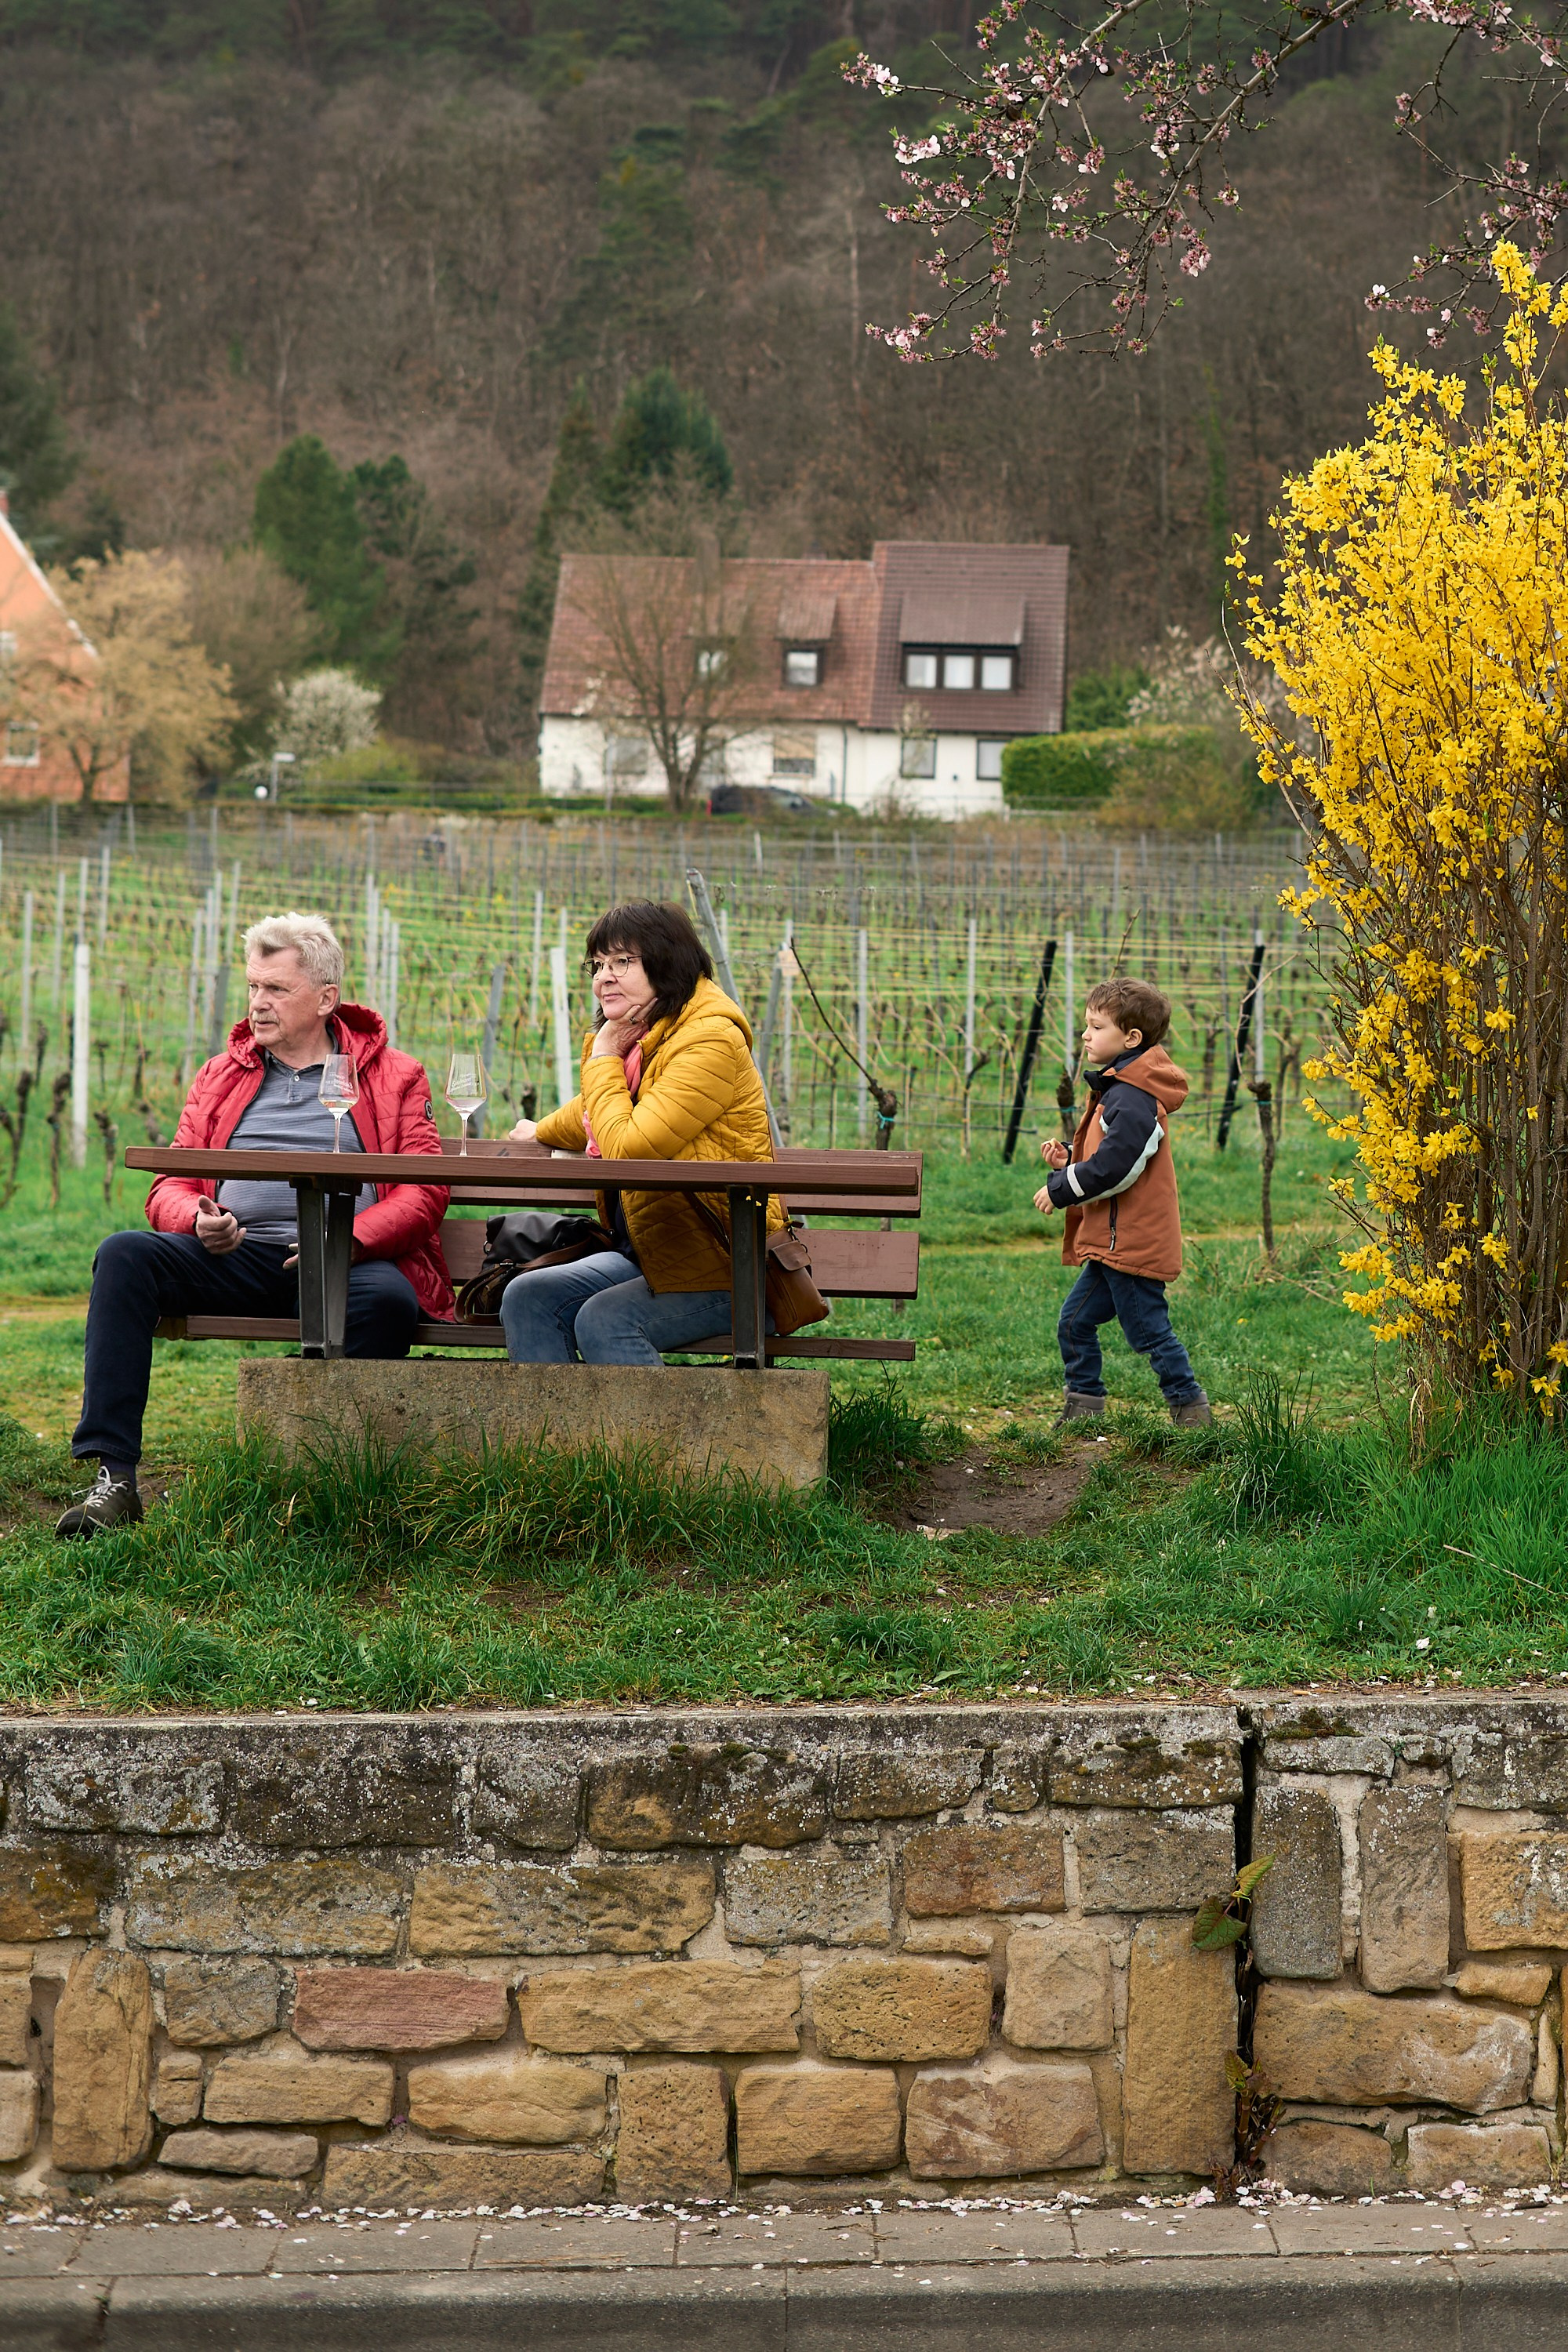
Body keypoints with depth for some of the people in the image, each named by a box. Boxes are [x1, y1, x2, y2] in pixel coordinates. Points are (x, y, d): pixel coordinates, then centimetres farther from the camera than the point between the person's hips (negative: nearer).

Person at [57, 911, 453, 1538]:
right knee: (124, 1255, -24)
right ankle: (113, 1475, -28)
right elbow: (170, 1187, 17)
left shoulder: (391, 1075, 14)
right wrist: (198, 1222, -9)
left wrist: (349, 1240, -18)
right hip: (234, 1257, 3)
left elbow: (424, 1191, 2)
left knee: (388, 1298, -37)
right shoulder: (222, 1075, 23)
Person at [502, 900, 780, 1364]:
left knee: (603, 1320, -29)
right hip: (651, 1254, 9)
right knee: (527, 1299, -10)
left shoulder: (710, 1039, -16)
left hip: (726, 1268, -9)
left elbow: (629, 1148, -24)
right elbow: (590, 1115, 39)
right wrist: (540, 1132, 59)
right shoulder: (640, 1039, 13)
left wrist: (603, 1060, -9)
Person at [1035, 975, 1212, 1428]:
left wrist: (1060, 1189, -15)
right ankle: (1083, 1409, 18)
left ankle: (1192, 1411, 7)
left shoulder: (1131, 1098, -19)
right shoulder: (1115, 1089, 15)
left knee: (1148, 1330, -4)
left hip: (1132, 1241, -11)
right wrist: (1069, 1160, 7)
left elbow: (1114, 1167, -26)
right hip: (1114, 1241, 11)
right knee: (1076, 1321, 12)